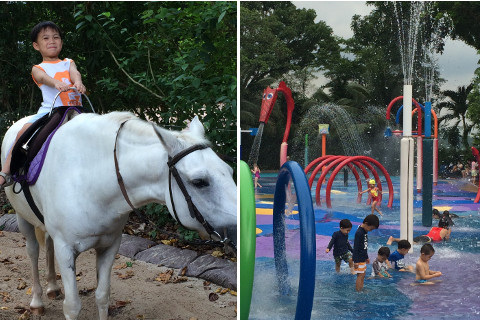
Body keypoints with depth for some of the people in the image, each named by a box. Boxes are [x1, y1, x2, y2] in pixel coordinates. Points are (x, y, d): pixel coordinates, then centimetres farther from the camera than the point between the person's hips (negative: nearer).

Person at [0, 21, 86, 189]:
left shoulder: (68, 63, 18)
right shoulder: (38, 69, 11)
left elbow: (74, 72, -6)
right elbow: (44, 77, -14)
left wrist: (78, 82, -32)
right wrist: (56, 83, -39)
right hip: (49, 110, -3)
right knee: (24, 131, -23)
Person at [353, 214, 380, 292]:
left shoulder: (365, 231, 9)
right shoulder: (359, 233, -20)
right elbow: (355, 248, -20)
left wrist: (366, 257, 26)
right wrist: (355, 261, -20)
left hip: (363, 258, 10)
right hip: (359, 259, -10)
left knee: (363, 275, 13)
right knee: (360, 276, -8)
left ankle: (361, 290, 18)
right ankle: (358, 291, -5)